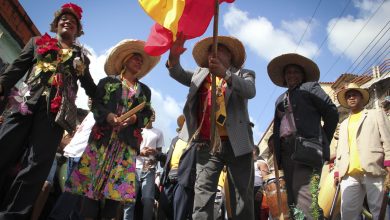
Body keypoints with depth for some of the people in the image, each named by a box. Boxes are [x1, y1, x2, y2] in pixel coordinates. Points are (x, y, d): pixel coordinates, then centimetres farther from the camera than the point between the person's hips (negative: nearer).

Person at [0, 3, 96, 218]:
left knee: (39, 163, -5)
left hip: (57, 111, 0)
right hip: (27, 102, 0)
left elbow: (90, 87, 22)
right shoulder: (37, 42, 21)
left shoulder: (81, 56, 22)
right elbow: (17, 67, 11)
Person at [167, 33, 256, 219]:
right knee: (203, 193, -5)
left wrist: (226, 74, -27)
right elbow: (177, 73, 7)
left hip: (236, 143, -1)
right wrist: (174, 55, -14)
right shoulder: (200, 74, 20)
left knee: (242, 196, 2)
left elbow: (250, 91, -11)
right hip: (207, 144, 2)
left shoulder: (243, 74, 10)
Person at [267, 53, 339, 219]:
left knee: (301, 189, -22)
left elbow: (332, 113, 2)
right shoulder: (280, 99, 26)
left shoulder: (310, 87, 10)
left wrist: (321, 142, 1)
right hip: (286, 150, 6)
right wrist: (277, 152, 10)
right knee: (292, 195, 2)